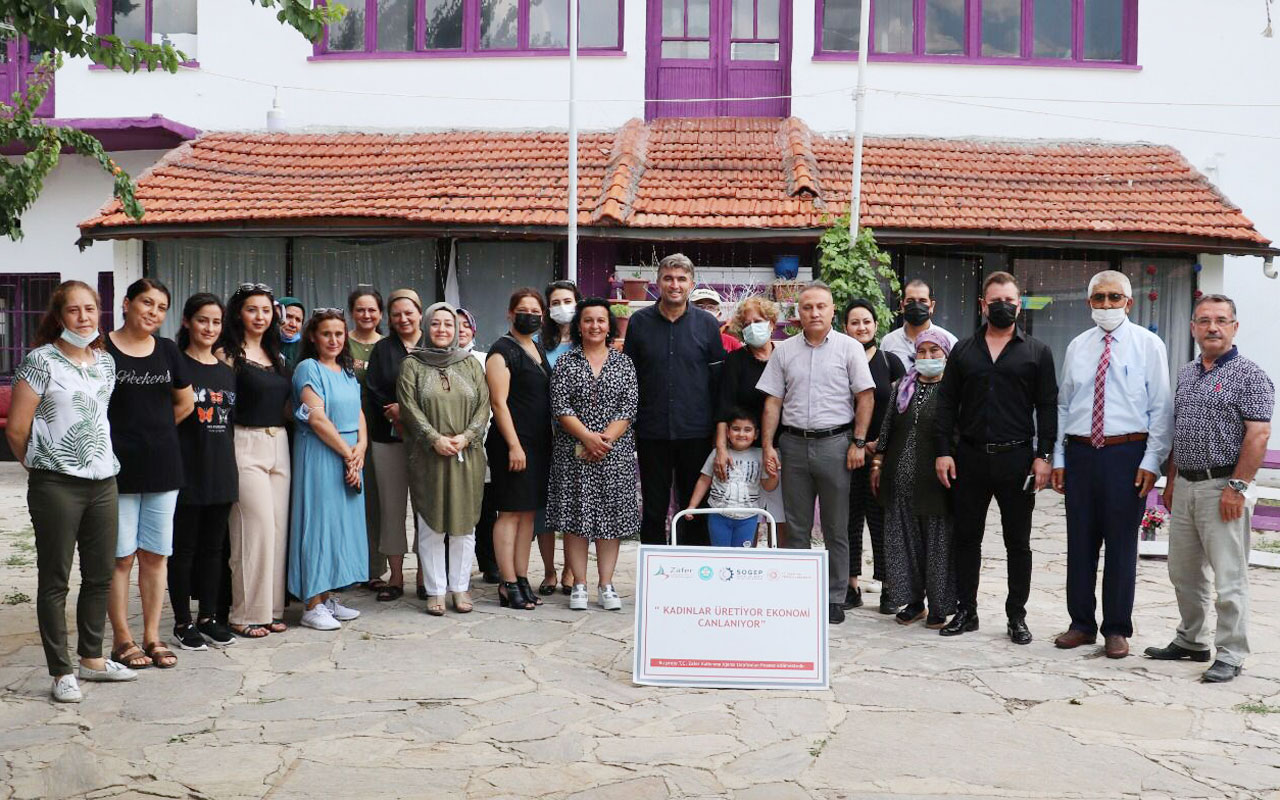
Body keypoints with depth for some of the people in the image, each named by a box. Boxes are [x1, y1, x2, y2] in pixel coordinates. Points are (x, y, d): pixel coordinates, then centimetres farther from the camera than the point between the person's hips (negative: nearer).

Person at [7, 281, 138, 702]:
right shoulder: (40, 361, -8)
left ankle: (91, 659, 27)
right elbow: (16, 428, -7)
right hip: (56, 486, -6)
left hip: (103, 481, 6)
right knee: (55, 580, 3)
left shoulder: (106, 362, 10)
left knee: (100, 576, 12)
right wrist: (41, 465, 4)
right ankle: (62, 672, 11)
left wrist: (103, 458, 15)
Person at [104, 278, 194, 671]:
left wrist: (155, 429, 12)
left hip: (162, 465, 5)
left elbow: (185, 402, 19)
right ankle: (122, 639, 12)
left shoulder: (167, 350, 10)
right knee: (121, 556, 2)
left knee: (156, 554, 9)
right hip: (118, 466, -4)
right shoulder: (103, 349, -5)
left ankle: (152, 637, 17)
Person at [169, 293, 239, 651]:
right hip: (186, 470, -5)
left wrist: (230, 463, 14)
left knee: (213, 548, 11)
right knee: (183, 548, 2)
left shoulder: (228, 372, 14)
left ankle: (208, 617, 20)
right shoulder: (175, 366, -4)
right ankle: (182, 622, 11)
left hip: (221, 473, 6)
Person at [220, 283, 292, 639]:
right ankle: (246, 613, 1)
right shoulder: (228, 355, -4)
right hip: (245, 445, -7)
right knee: (258, 526, -9)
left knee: (278, 528, 6)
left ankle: (271, 608, 14)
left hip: (278, 444, 7)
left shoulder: (276, 356, 16)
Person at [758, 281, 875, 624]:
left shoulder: (849, 348, 0)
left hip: (835, 443, -2)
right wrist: (768, 446, 1)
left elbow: (865, 397, -1)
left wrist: (858, 443, -8)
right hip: (793, 444, 3)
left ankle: (835, 598, 12)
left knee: (836, 529, 4)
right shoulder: (784, 351, 8)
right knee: (796, 527, 8)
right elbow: (773, 401, 8)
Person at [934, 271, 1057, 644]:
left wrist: (1044, 455, -7)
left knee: (1018, 542, 6)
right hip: (969, 457, 2)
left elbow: (1047, 407, 1)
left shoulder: (1037, 352, 5)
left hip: (1017, 458, -2)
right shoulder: (963, 350, 9)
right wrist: (943, 451, -2)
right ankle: (965, 611, 18)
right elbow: (947, 403, 7)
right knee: (966, 538, 7)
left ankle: (1017, 617, 16)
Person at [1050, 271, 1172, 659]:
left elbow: (1161, 407, -3)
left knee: (1121, 544, 3)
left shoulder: (1148, 345, -1)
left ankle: (1117, 630, 14)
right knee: (1080, 542, 8)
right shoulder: (1077, 347, 10)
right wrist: (1058, 458, 8)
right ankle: (1081, 623, 20)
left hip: (1127, 454, -3)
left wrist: (1151, 461, -9)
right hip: (1080, 453, 4)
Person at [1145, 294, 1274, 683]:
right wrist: (1171, 480, 16)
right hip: (1185, 487, 7)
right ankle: (1191, 640, 29)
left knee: (1229, 577, -2)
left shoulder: (1249, 376, -7)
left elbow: (1258, 435, -14)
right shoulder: (1186, 374, 15)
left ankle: (1230, 655, 7)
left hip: (1223, 487, -7)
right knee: (1184, 572, 15)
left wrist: (1237, 487, -19)